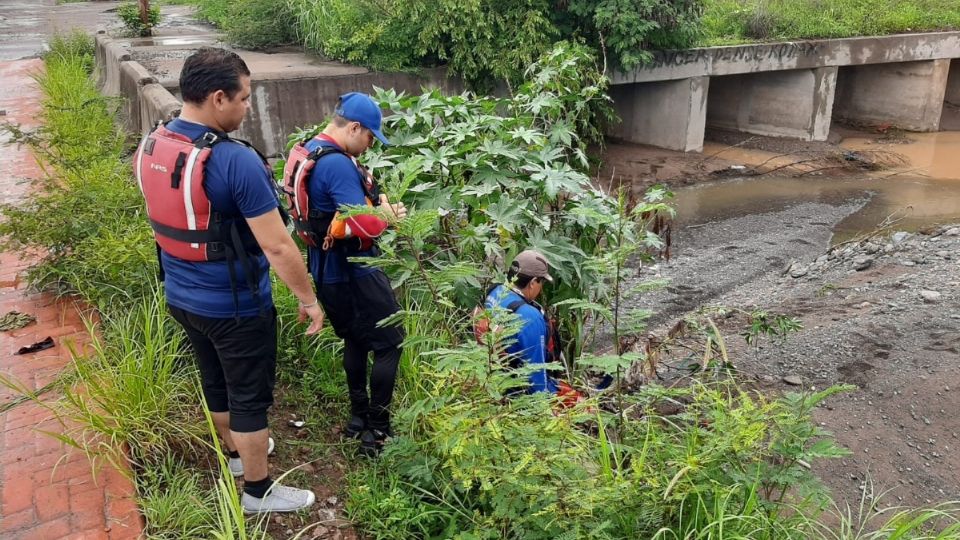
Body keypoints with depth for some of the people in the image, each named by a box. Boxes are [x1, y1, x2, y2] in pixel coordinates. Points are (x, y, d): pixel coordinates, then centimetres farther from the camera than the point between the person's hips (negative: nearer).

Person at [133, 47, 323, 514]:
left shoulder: (151, 146, -2)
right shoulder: (236, 160, -28)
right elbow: (278, 248, -25)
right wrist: (309, 299, -12)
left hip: (181, 296, 8)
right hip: (234, 306, -8)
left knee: (214, 381, 26)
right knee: (250, 397, 10)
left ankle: (236, 453, 49)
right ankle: (258, 492, 28)